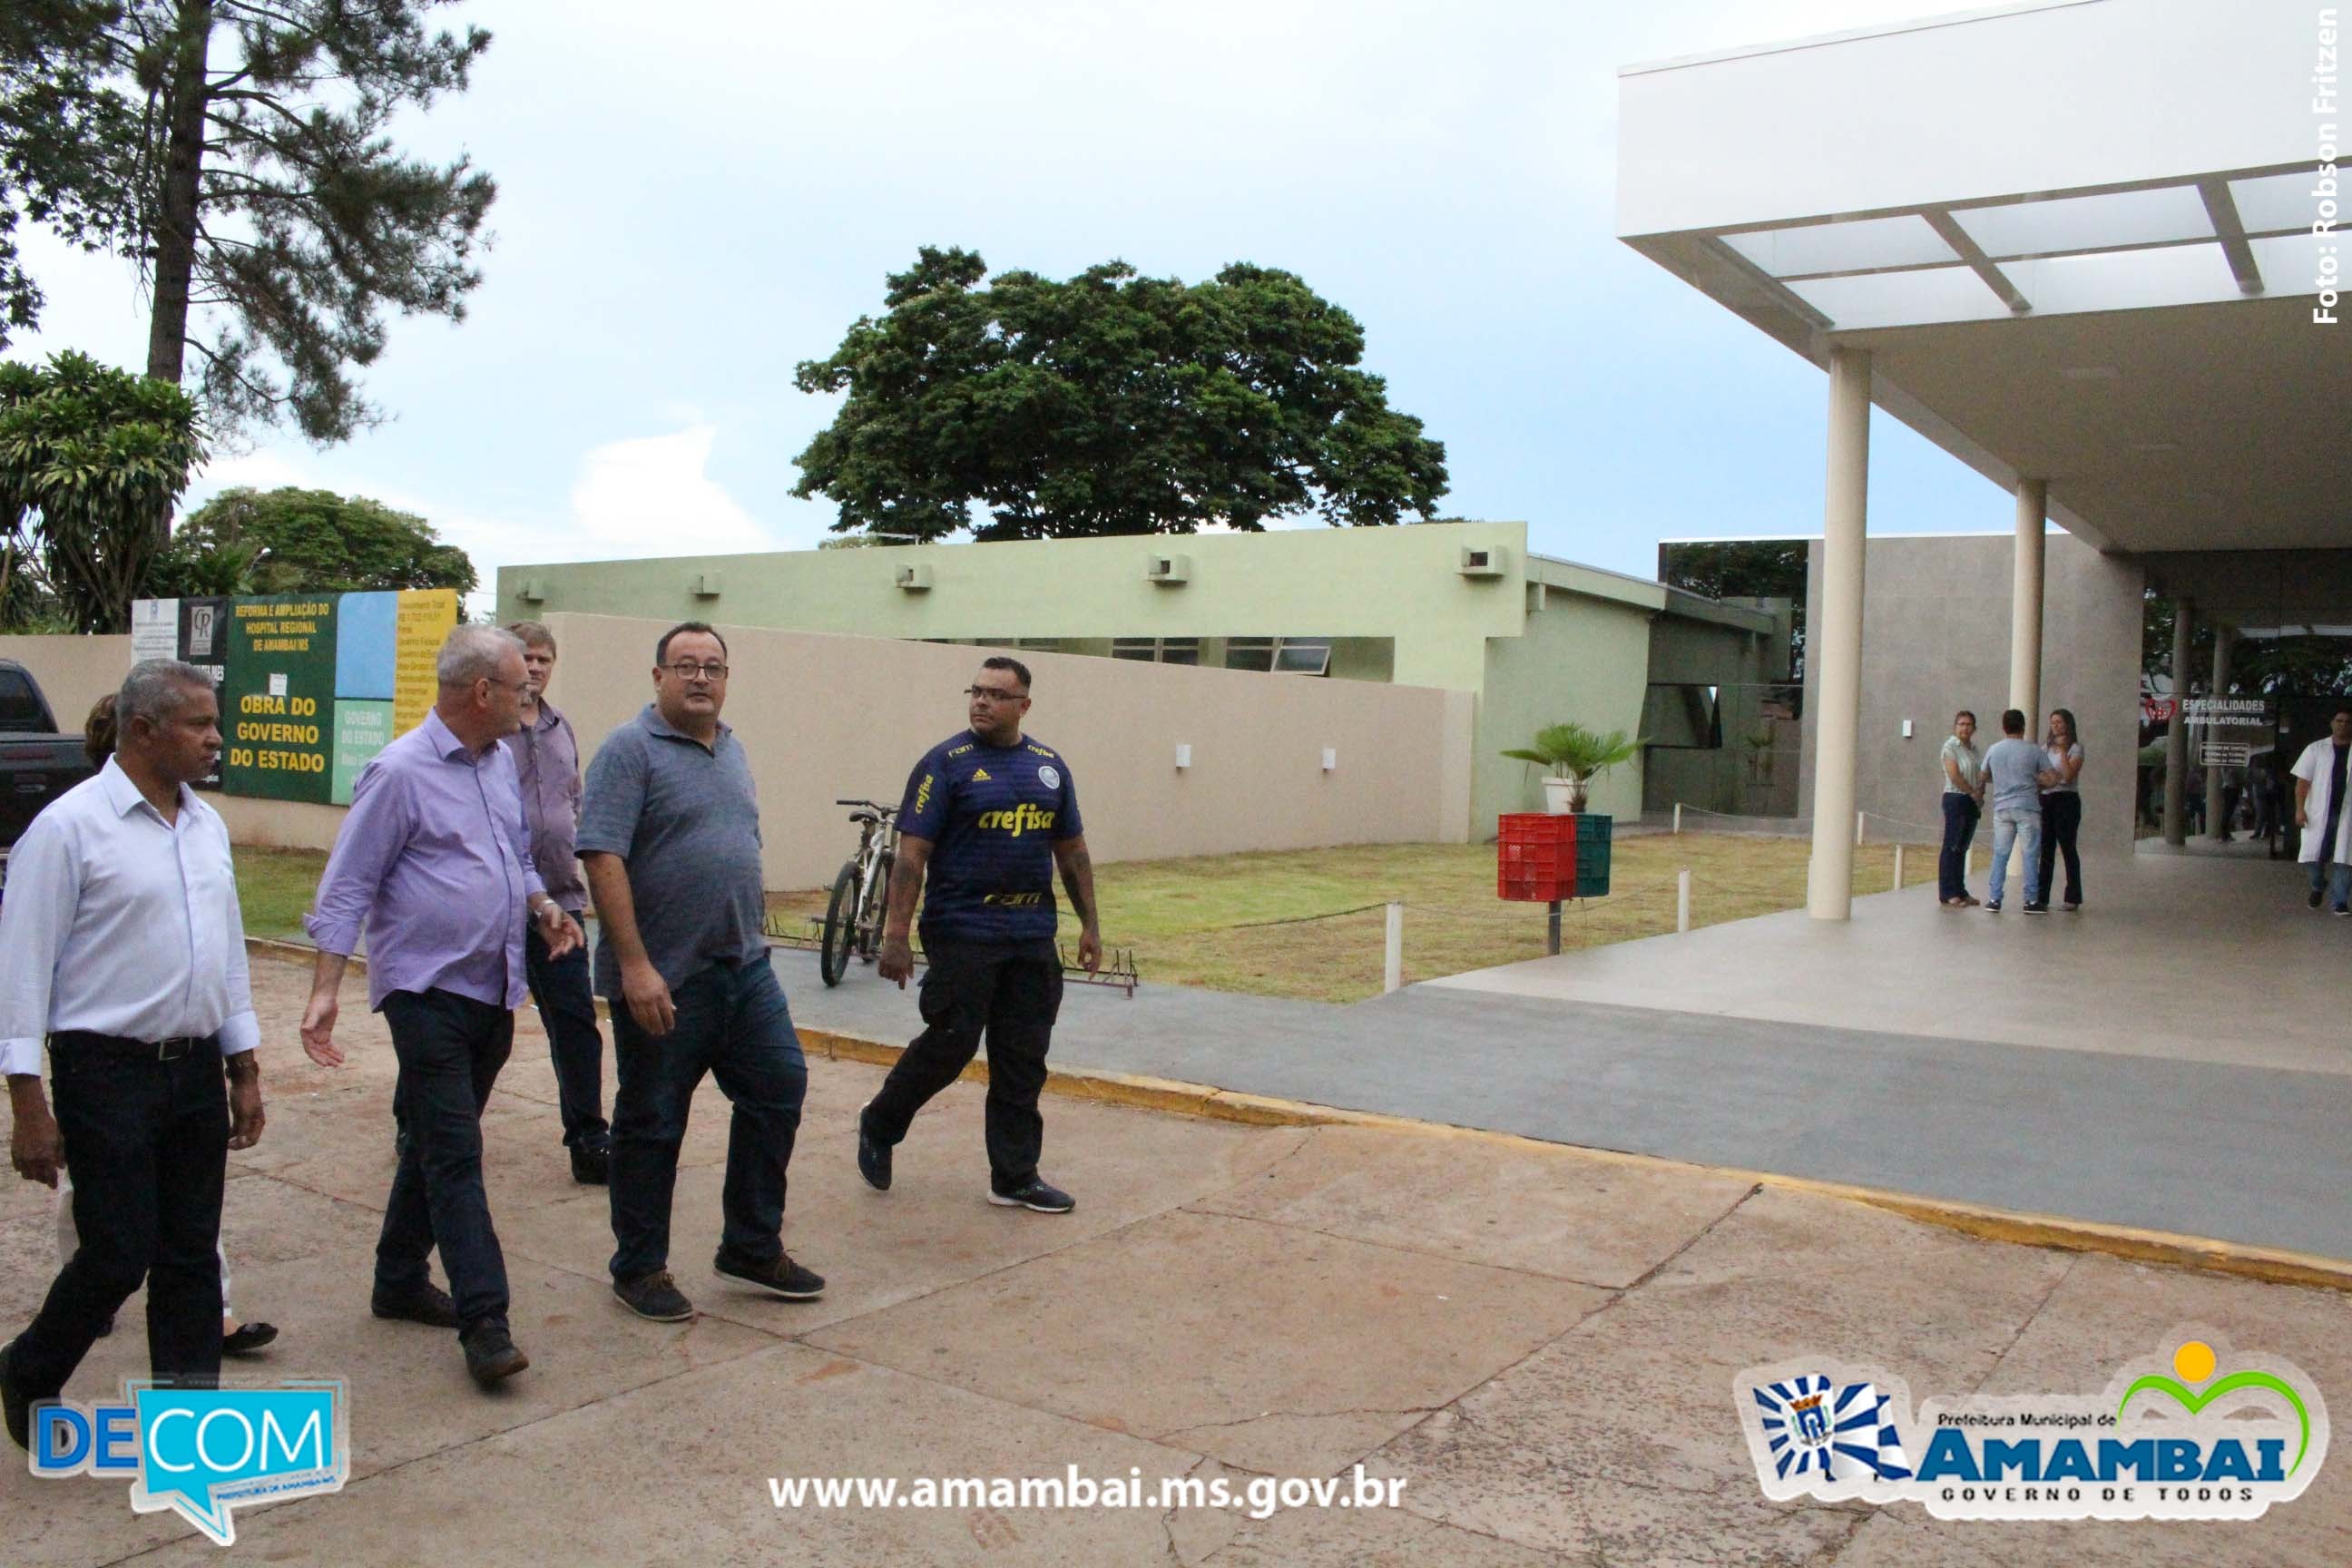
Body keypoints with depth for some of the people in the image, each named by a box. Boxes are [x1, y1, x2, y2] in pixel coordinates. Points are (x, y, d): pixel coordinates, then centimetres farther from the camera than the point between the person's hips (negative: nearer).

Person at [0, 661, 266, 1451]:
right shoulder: (69, 826, -11)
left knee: (190, 1257, 9)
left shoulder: (206, 824, 9)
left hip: (197, 1068, 6)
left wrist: (245, 1069, 15)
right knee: (117, 1257, 0)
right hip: (108, 1072, -6)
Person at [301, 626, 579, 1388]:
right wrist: (325, 990, -16)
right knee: (454, 1154, -8)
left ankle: (400, 1281, 31)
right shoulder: (400, 771, -12)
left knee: (438, 1145, 17)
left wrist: (542, 904, 4)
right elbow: (347, 888, -11)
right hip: (428, 989, -8)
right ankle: (485, 1321, -7)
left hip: (494, 990, 8)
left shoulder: (501, 762, 10)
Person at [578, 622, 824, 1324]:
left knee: (779, 1089, 8)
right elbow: (602, 858, -19)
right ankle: (639, 1269, 21)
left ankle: (752, 1247, 22)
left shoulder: (732, 751, 13)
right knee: (651, 1124, 5)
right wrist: (634, 965, -24)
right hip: (663, 979, -7)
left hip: (744, 969, 7)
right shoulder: (630, 749, -10)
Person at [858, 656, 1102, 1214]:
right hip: (962, 934, -5)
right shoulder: (946, 763, -6)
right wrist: (896, 936, -16)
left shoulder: (1049, 765, 10)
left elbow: (1071, 849, 16)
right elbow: (911, 854, -10)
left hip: (1032, 938, 5)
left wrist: (1089, 924, 13)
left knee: (1022, 1062, 8)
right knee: (949, 1045, 0)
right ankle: (878, 1127, 25)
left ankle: (1015, 1177, 18)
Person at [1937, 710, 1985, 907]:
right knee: (1952, 847, -7)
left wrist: (1980, 793, -4)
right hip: (1955, 799, -7)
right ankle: (1947, 894, -7)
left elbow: (1982, 774, 14)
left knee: (1962, 848, 10)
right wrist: (1973, 793, -11)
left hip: (1973, 802, 7)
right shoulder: (1950, 747, -6)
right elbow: (1954, 775, -14)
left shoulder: (1974, 749, 15)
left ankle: (1960, 892, 14)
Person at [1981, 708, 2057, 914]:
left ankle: (1995, 899, 5)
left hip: (2002, 808, 3)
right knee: (2030, 854, 2)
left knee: (2000, 854, 7)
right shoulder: (2033, 750, -4)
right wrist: (2037, 783, 14)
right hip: (2027, 808, -2)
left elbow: (1984, 777, 15)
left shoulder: (1993, 750, 3)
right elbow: (2052, 779, -5)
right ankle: (2032, 900, 3)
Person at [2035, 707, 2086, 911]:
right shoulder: (2046, 746, 16)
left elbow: (2069, 775, -16)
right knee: (2046, 849, 6)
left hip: (2066, 799, -6)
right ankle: (2042, 896, 9)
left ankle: (2073, 898, -1)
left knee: (2068, 848, -4)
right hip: (2045, 799, 6)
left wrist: (2062, 750, -14)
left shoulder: (2075, 748, -2)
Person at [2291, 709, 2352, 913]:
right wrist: (2300, 809, -7)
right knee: (2314, 856, 1)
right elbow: (2303, 781, 2)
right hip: (2318, 814, 0)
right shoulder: (2316, 749, 4)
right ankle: (2317, 887, 28)